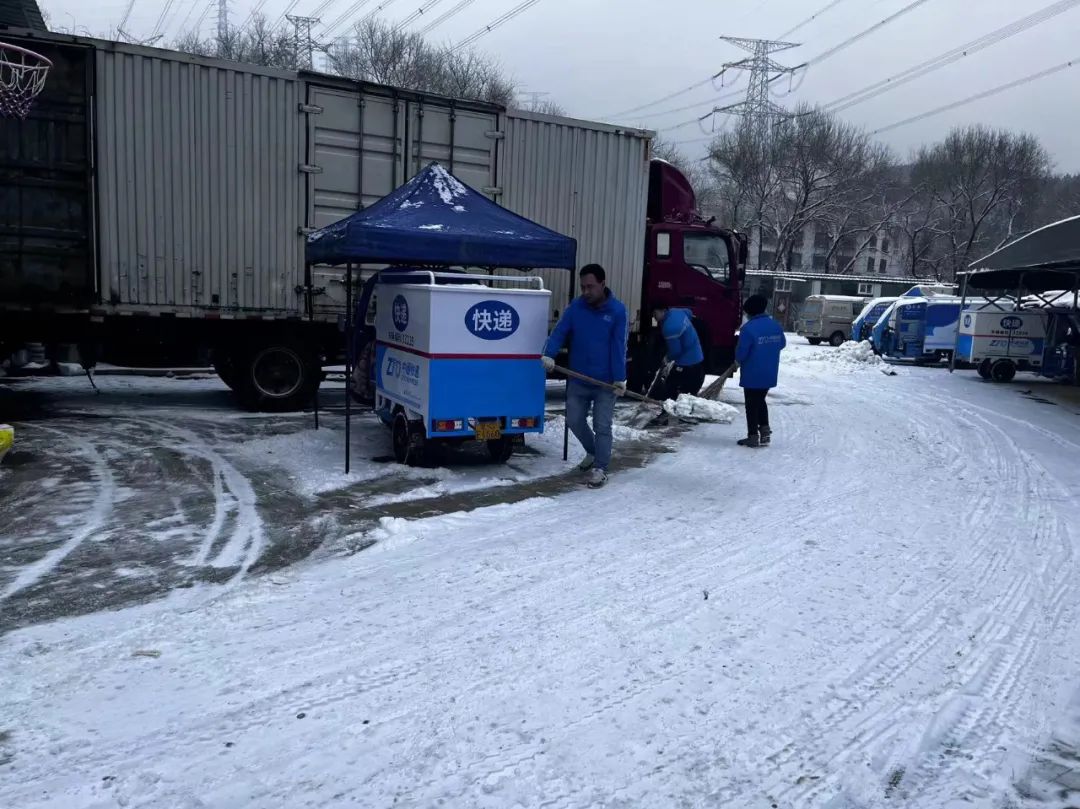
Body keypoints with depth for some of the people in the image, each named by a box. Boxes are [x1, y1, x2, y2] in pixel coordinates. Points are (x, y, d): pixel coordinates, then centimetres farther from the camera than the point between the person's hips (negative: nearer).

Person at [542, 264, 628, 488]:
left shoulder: (617, 310, -9)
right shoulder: (575, 306, -1)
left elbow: (619, 347, -12)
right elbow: (559, 332, -7)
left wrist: (620, 378, -18)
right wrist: (548, 354, -26)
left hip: (606, 382, -4)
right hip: (578, 379, 4)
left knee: (602, 426, 0)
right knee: (574, 421, 12)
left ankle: (600, 468, 13)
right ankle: (593, 452, 36)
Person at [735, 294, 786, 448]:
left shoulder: (748, 328, -20)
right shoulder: (776, 326, 1)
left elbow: (741, 352, -18)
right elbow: (782, 344, 16)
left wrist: (738, 360, 3)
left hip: (752, 374, -6)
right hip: (770, 374, 6)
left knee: (752, 405, 6)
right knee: (761, 401, 23)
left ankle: (753, 436, 8)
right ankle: (765, 430, 17)